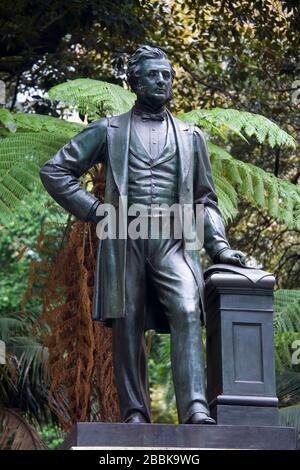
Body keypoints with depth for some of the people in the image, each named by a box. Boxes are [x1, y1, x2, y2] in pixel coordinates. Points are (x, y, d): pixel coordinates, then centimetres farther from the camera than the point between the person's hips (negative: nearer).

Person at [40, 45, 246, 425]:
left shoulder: (190, 136, 20)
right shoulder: (108, 130, 14)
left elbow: (205, 199, 21)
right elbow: (54, 171, 11)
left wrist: (219, 245, 6)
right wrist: (94, 210, 1)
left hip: (173, 240, 0)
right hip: (124, 239, 0)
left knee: (186, 312, -20)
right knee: (127, 324, -4)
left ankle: (195, 409, -29)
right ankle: (135, 413, 2)